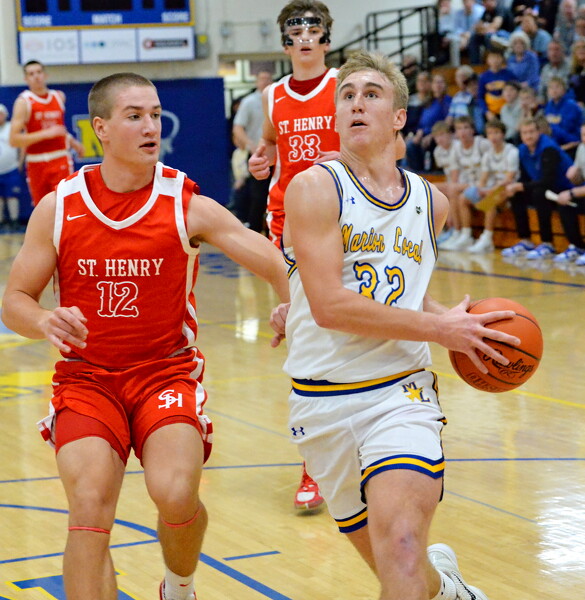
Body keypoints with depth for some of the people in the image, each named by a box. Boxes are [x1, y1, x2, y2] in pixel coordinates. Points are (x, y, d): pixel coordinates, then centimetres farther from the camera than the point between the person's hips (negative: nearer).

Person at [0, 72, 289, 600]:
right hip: (86, 377, 1)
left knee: (175, 494, -21)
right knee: (90, 508, -19)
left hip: (167, 372, -1)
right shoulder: (58, 208, -2)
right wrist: (45, 323, -20)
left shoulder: (188, 206, -6)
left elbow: (277, 266, -7)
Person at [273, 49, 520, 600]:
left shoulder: (431, 202, 8)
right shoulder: (314, 188, -8)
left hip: (400, 392, 1)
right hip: (322, 402, -1)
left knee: (401, 549, -23)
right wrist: (440, 328, -14)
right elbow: (328, 306, -17)